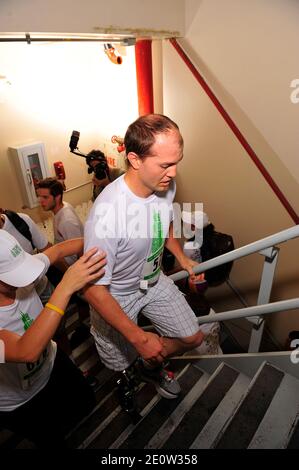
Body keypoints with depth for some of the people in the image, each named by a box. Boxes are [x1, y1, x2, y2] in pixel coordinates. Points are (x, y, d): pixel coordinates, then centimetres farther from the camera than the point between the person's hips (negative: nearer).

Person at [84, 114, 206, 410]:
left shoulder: (166, 185, -16)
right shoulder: (106, 214, -39)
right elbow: (94, 290, -30)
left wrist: (182, 258, 6)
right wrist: (138, 338, -26)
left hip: (153, 281, 6)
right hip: (114, 295, -5)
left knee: (193, 338, 12)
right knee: (121, 364, 15)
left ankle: (149, 366, 42)